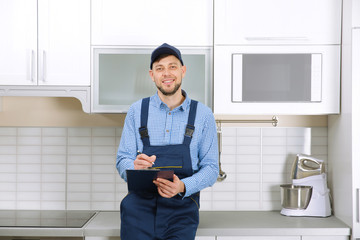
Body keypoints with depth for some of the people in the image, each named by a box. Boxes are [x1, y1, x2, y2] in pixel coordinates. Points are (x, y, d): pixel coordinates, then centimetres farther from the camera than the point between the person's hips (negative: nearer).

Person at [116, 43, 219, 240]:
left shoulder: (203, 115, 5)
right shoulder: (137, 111, 8)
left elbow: (211, 168, 4)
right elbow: (122, 160, 7)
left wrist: (183, 187, -16)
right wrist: (135, 166, -18)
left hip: (181, 209, 0)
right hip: (140, 207, 1)